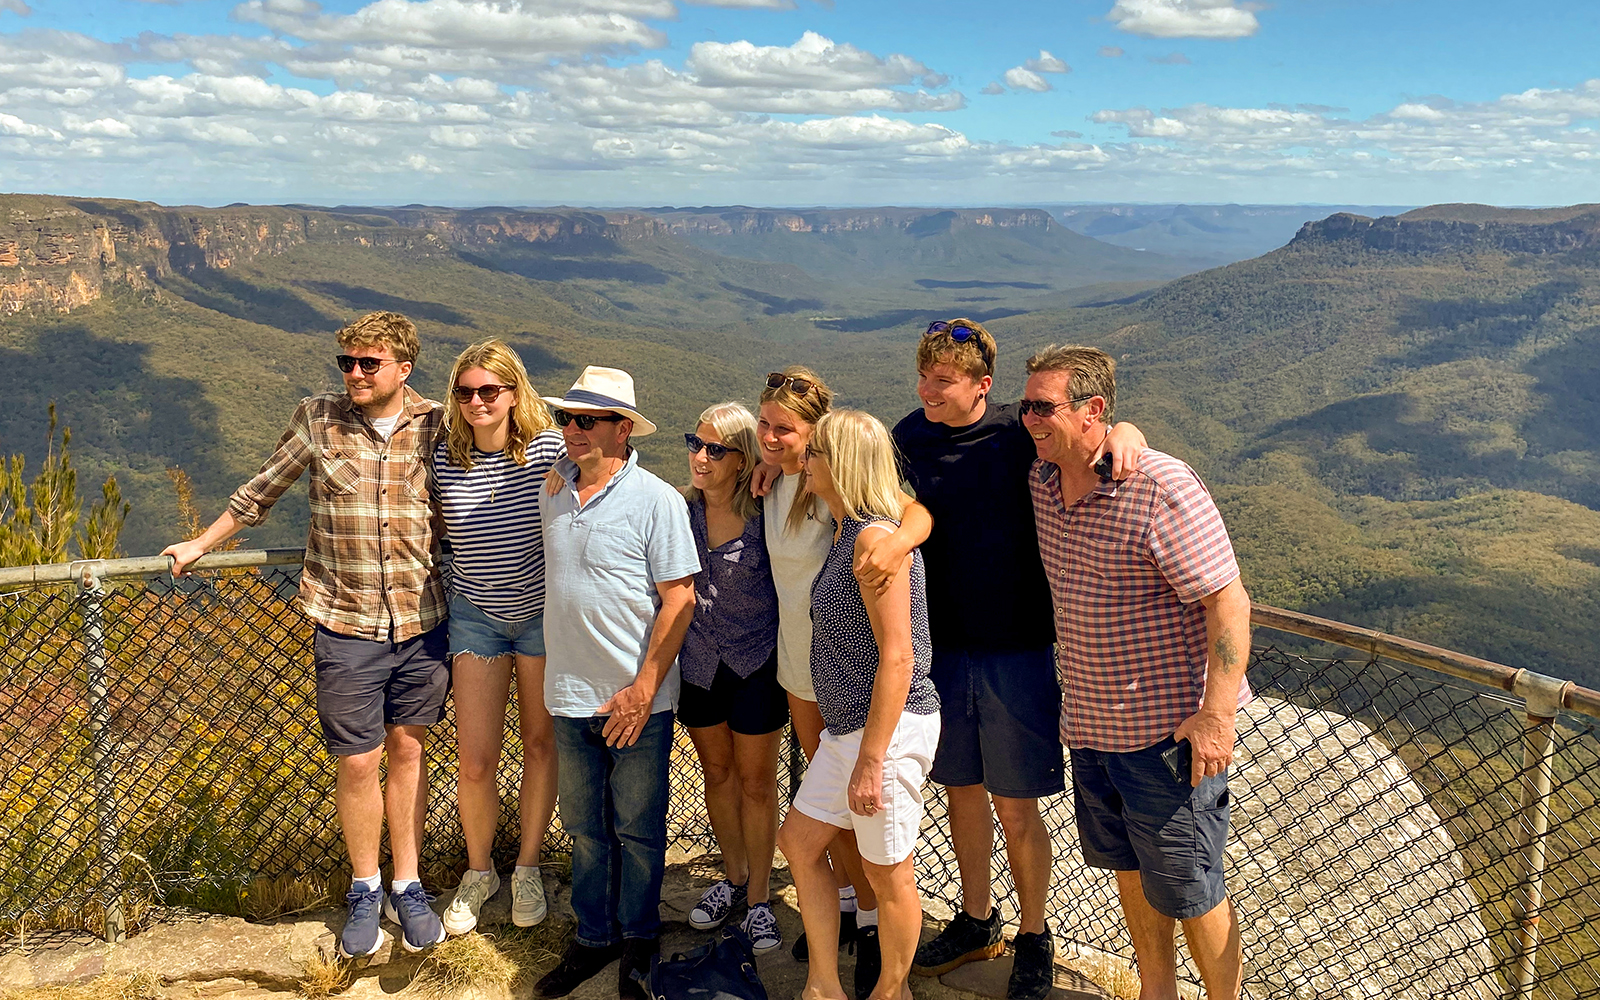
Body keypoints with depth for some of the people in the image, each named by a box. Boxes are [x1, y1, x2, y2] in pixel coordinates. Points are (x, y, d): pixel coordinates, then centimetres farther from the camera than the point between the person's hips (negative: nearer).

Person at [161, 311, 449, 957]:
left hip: (423, 620, 1)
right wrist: (201, 544, 20)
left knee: (407, 751, 11)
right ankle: (364, 891, 24)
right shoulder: (317, 418, -1)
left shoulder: (436, 424, -1)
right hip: (346, 624, 0)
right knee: (358, 762, 3)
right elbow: (263, 489, 13)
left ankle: (406, 887, 25)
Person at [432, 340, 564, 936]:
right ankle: (478, 870, 28)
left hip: (544, 612, -1)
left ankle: (527, 868, 32)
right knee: (474, 761, 1)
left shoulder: (550, 448, -13)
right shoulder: (444, 457, -6)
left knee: (541, 744, 12)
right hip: (475, 614, 1)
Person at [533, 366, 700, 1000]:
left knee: (638, 830, 8)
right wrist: (560, 677, 13)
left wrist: (643, 690, -16)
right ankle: (593, 937, 30)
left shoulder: (656, 501, -11)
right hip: (570, 696, 5)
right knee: (584, 826, 15)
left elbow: (679, 599, -12)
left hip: (637, 699, -5)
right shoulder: (555, 490, 6)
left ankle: (639, 943, 26)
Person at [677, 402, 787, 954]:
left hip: (755, 663, -4)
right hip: (698, 663, 4)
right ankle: (733, 876, 39)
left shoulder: (765, 510, -16)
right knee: (717, 772, 19)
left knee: (756, 781, 7)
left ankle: (759, 898, 23)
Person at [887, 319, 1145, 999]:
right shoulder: (911, 436, 2)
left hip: (1018, 648, -4)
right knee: (961, 791, 16)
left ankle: (1033, 938, 26)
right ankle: (976, 921, 37)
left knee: (1015, 808, 4)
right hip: (942, 644, 4)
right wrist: (893, 535, -25)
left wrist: (1123, 432, -28)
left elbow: (1094, 425, -5)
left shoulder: (1018, 433, -9)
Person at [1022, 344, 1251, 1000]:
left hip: (1169, 730, -7)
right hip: (1089, 724, 7)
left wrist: (1216, 714, -25)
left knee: (1187, 890, 5)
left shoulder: (1162, 489, -20)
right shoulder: (1041, 483, 2)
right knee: (1127, 867, 21)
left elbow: (1228, 602, -21)